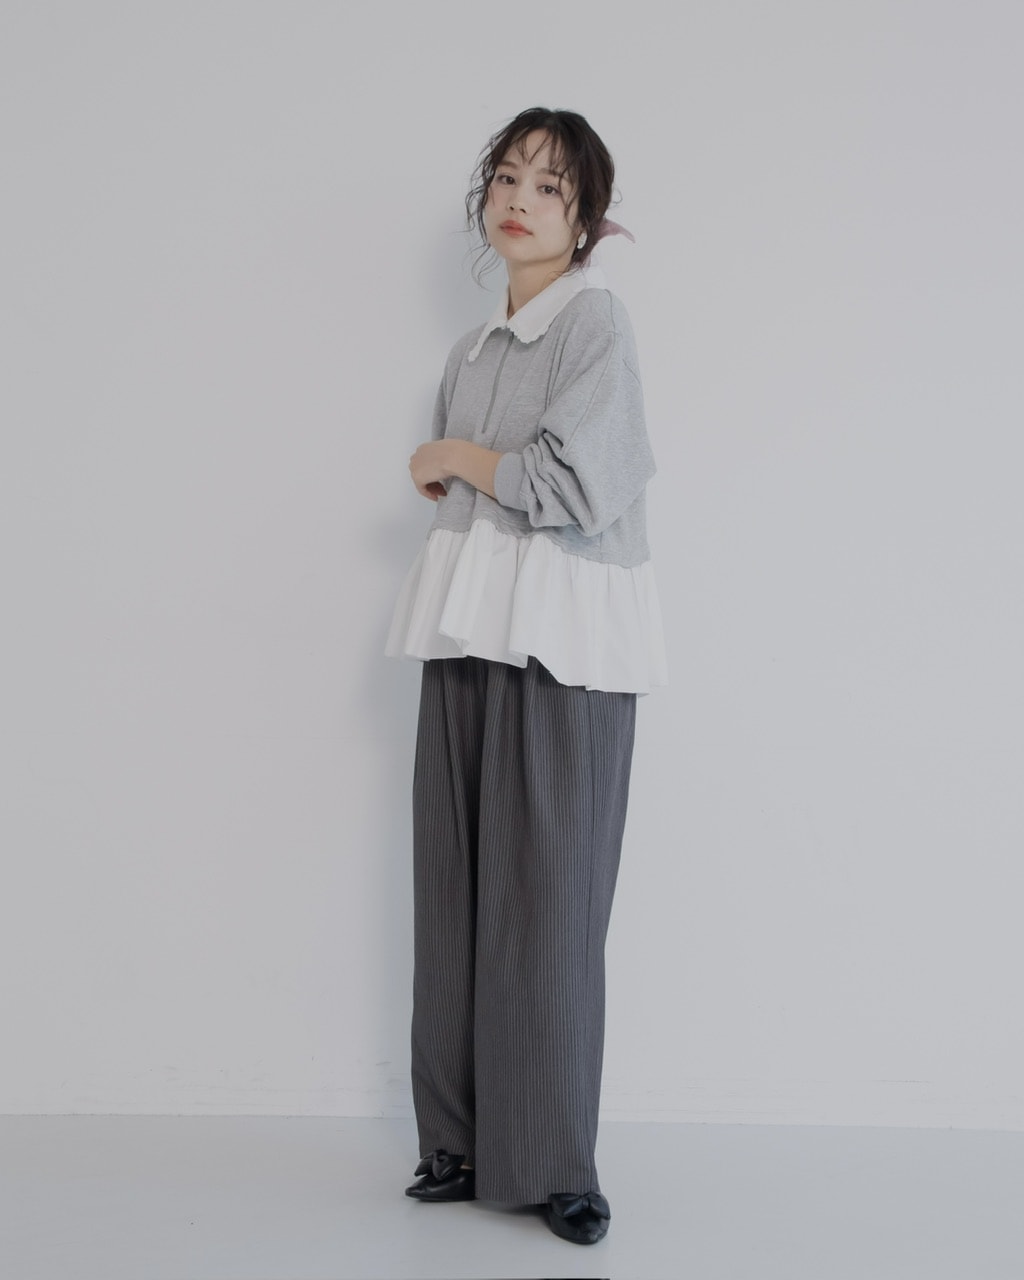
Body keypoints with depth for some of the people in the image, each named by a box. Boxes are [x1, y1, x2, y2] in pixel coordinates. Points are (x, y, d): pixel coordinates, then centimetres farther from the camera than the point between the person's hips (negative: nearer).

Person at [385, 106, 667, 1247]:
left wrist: (456, 458, -1)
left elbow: (566, 481, -15)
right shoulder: (473, 351, 18)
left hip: (567, 629, -7)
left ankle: (552, 1164, 4)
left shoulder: (596, 318, -4)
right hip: (472, 628, 7)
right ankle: (463, 1146, 14)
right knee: (457, 885, 5)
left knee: (547, 893, -6)